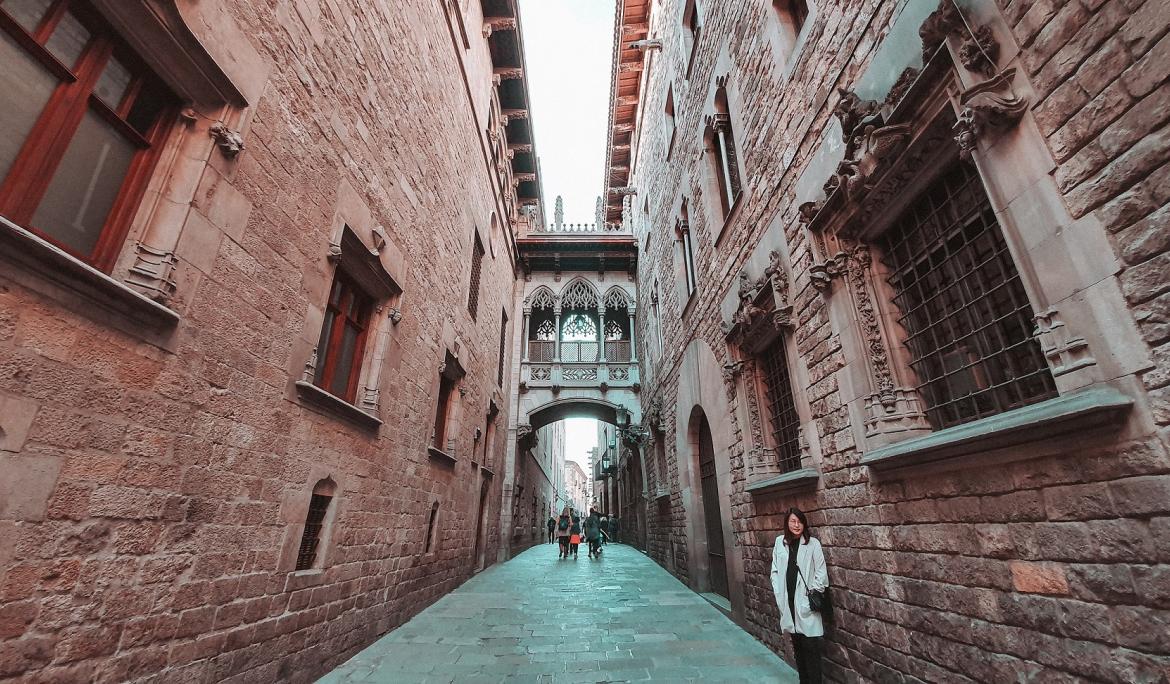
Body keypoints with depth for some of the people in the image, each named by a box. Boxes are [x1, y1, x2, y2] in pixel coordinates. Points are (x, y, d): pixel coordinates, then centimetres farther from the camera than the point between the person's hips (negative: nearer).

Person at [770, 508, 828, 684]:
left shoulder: (812, 543, -7)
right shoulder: (779, 542, 3)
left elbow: (821, 572, -4)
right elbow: (775, 570, 7)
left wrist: (813, 593, -7)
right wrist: (779, 593, -1)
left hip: (806, 601, -4)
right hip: (788, 600, 4)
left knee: (810, 647, -2)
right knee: (797, 645, 16)